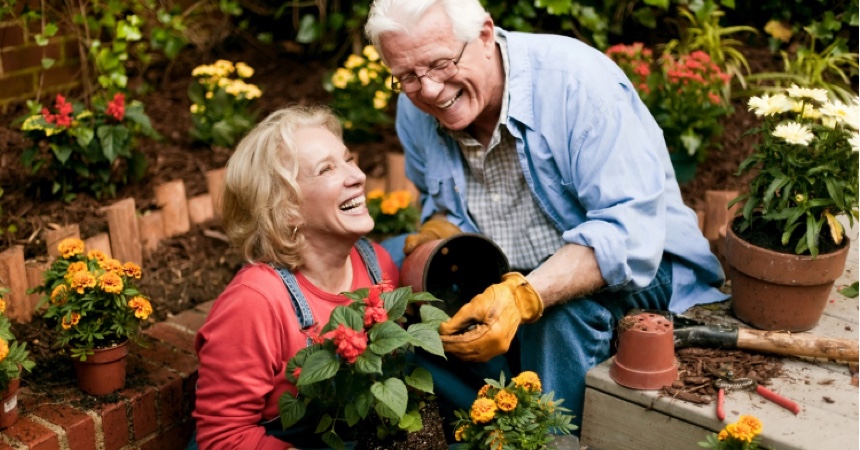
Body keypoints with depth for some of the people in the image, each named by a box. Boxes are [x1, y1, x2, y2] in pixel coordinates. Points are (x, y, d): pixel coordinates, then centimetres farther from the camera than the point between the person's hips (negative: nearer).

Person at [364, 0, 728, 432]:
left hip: (633, 266, -5)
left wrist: (523, 298, -44)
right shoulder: (415, 110, -7)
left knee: (562, 307, -36)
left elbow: (630, 230, -31)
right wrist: (440, 228, -13)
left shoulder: (576, 81, -25)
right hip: (511, 276, 6)